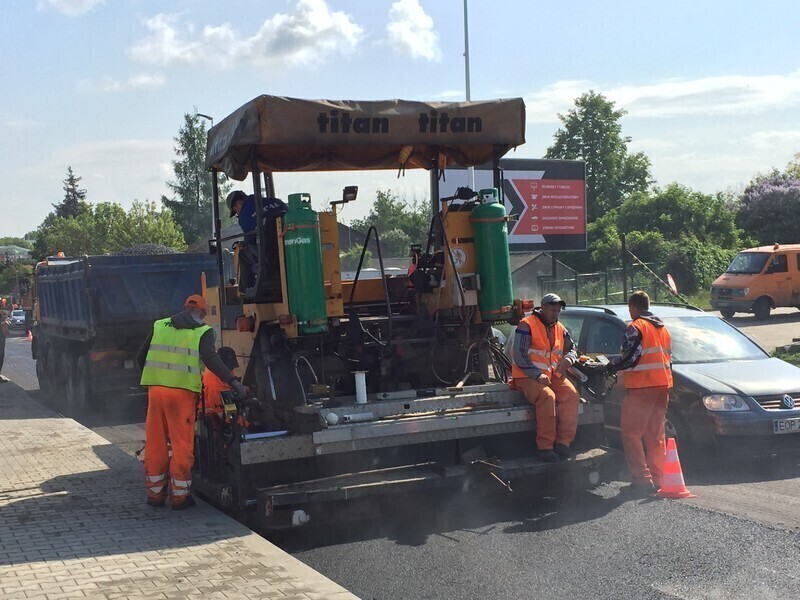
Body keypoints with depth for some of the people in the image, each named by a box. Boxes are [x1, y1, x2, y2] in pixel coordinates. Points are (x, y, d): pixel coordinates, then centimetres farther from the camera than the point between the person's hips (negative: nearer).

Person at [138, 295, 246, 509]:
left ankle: (155, 493, 21)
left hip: (155, 389, 4)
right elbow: (210, 358, -14)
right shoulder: (203, 331, 3)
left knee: (155, 443, 12)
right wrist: (232, 380, -14)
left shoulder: (160, 326, 16)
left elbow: (142, 356, 19)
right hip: (182, 391, -4)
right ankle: (179, 495, 8)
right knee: (182, 445, 4)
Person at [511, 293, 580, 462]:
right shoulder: (527, 326, -8)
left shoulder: (560, 329, 15)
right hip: (528, 376, -6)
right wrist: (538, 375, -22)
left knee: (572, 395, -20)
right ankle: (545, 446, -27)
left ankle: (563, 443, -20)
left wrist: (568, 359, -6)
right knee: (547, 396, -33)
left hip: (553, 375, 7)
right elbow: (520, 357, -14)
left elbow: (572, 349, 21)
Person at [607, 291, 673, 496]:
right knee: (656, 435, 13)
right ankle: (657, 478, 14)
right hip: (663, 385, 8)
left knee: (631, 433, -4)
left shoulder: (636, 327, -10)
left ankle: (642, 478, -11)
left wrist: (610, 365, 1)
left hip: (641, 387, -8)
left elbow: (629, 358, -16)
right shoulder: (662, 327, 17)